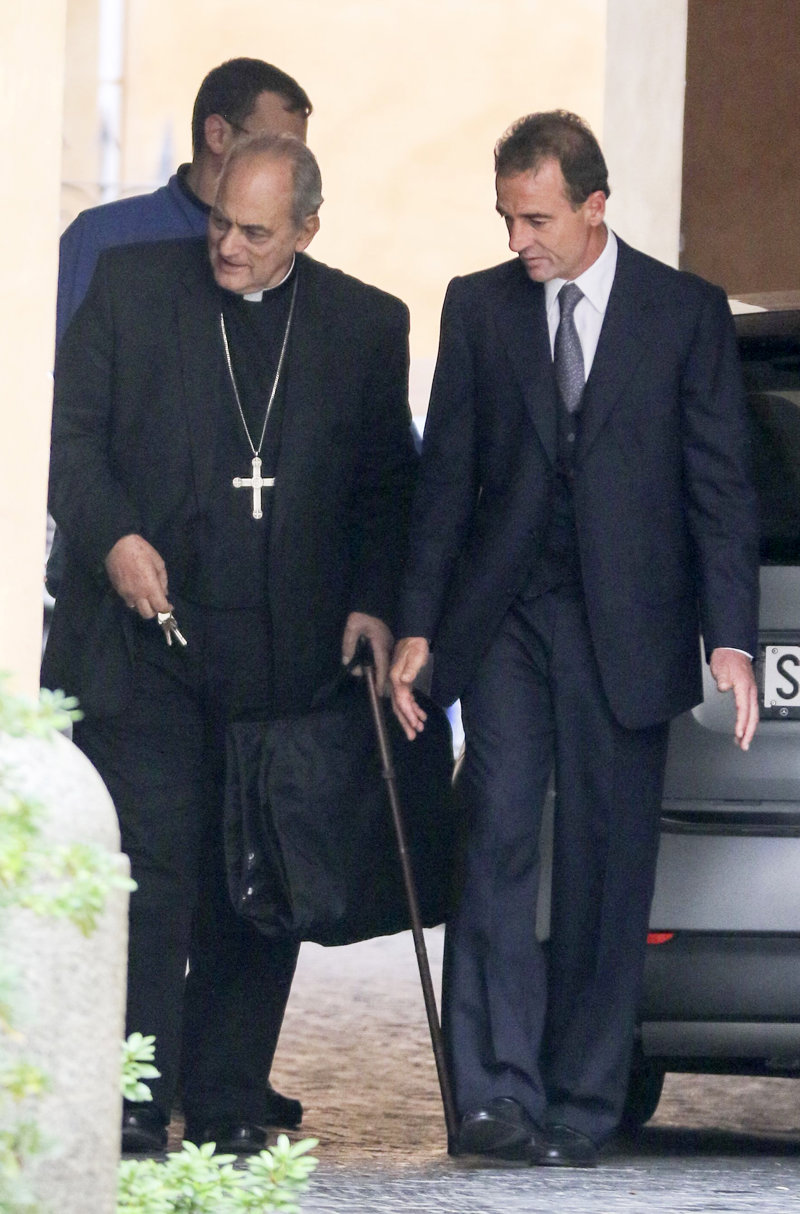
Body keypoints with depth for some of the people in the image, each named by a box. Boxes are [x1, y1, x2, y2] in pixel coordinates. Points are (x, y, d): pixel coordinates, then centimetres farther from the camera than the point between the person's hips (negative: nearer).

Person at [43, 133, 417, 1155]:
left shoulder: (367, 325, 10)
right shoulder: (129, 285, 6)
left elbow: (388, 483, 12)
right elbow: (70, 429, 3)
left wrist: (373, 601, -1)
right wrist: (112, 537, -13)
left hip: (283, 650, 2)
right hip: (141, 640, -1)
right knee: (148, 870, -7)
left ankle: (229, 1102, 11)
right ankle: (134, 1102, -5)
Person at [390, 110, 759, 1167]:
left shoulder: (688, 313, 2)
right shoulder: (479, 307, 8)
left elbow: (719, 484, 1)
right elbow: (446, 476, 11)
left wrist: (731, 640, -7)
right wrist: (417, 625, 4)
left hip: (623, 631, -1)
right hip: (504, 621, 1)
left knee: (607, 869, 1)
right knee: (501, 834, -13)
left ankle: (579, 1107, 8)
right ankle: (496, 1092, -17)